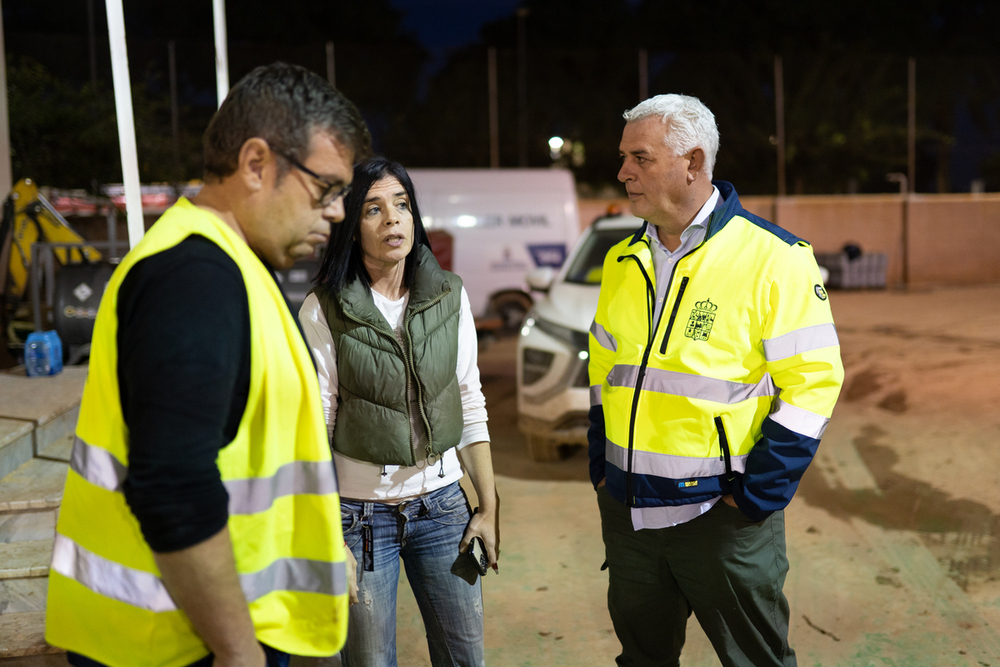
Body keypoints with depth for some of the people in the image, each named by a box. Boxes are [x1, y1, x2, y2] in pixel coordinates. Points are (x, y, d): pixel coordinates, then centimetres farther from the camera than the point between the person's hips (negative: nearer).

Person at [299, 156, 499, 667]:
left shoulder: (450, 296, 1)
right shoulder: (324, 310, -9)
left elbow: (470, 407, 6)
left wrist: (490, 507, 5)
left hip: (442, 504, 3)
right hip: (360, 512, -3)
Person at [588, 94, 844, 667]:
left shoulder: (775, 258, -12)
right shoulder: (623, 262, 7)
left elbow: (814, 380, -13)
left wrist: (756, 496, -15)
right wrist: (602, 468, 9)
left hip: (720, 513, -5)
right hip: (627, 512, 6)